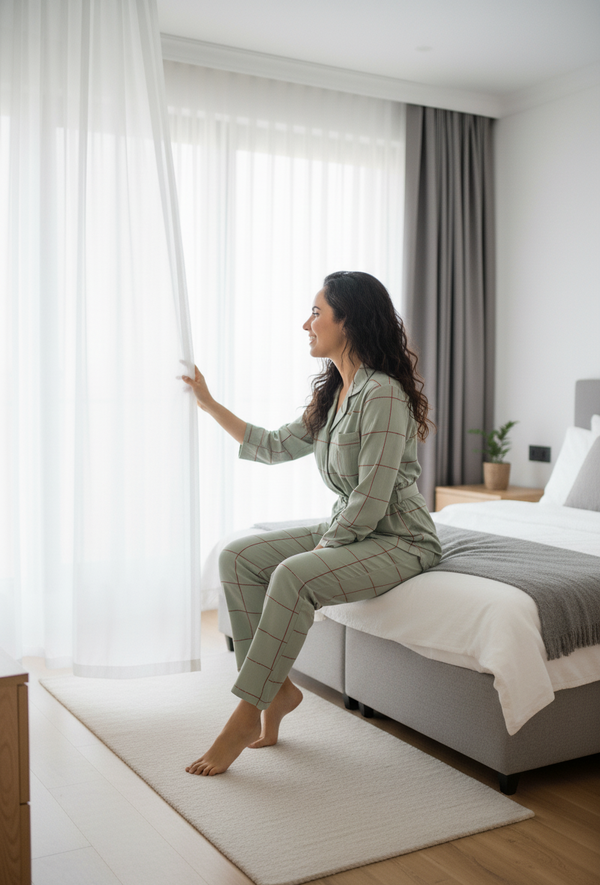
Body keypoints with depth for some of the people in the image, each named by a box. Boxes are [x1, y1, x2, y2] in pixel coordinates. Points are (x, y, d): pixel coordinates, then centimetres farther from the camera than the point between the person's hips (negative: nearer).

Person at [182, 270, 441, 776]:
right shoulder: (333, 394, 9)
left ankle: (247, 714, -18)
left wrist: (322, 548, -14)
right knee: (238, 557, -7)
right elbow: (275, 447, 19)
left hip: (399, 541, -9)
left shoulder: (383, 394, -21)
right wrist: (210, 405, 19)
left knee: (292, 575, -32)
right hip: (348, 531, 9)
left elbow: (372, 500, -23)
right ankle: (277, 688, -1)